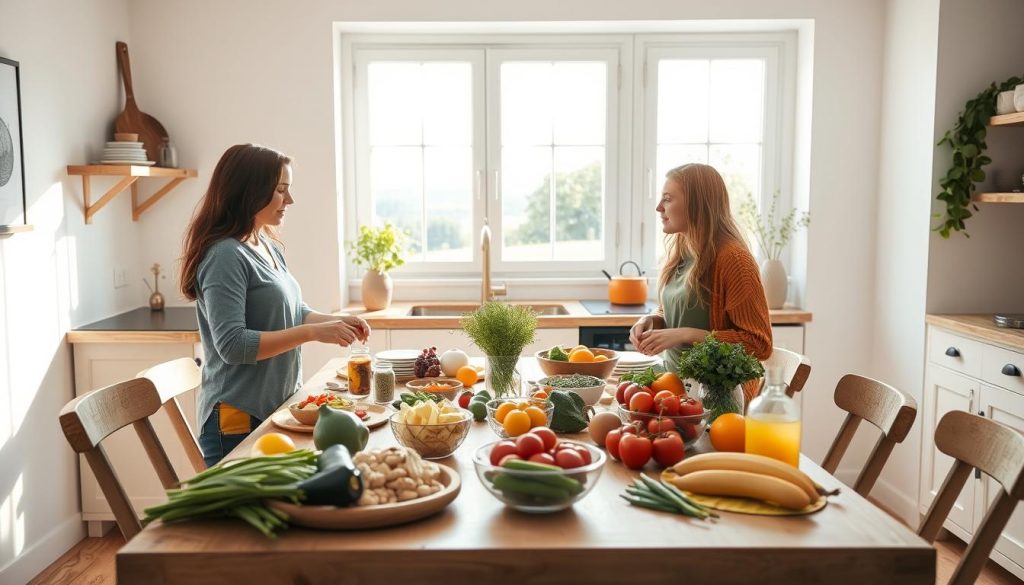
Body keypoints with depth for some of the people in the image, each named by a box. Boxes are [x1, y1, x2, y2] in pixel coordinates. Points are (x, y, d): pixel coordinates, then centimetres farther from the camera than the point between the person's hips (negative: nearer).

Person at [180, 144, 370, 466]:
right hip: (240, 420, -8)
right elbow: (232, 345, -24)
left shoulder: (271, 248, 9)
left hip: (277, 409, 8)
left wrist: (337, 321, 1)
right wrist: (313, 333, -24)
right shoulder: (225, 255, -18)